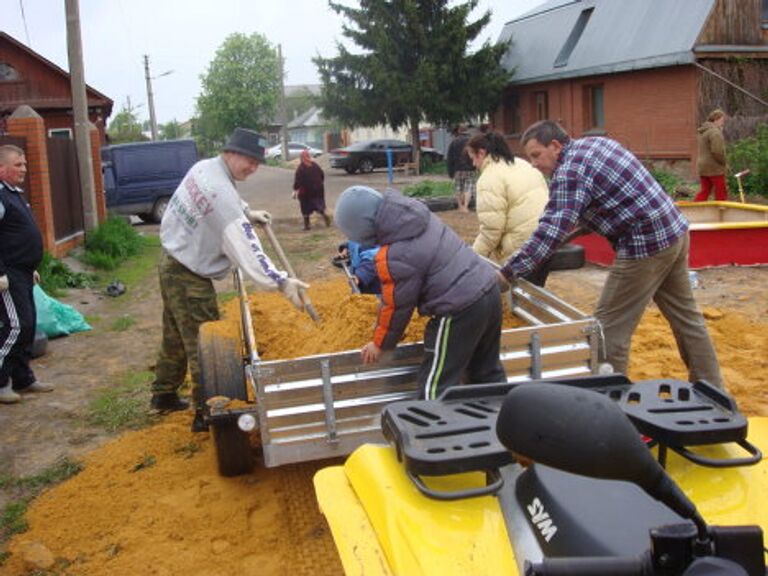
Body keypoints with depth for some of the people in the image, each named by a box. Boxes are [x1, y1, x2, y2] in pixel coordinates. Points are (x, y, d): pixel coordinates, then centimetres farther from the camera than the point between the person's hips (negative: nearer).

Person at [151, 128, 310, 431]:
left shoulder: (203, 167, -1)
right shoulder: (220, 192, -29)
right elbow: (245, 248, -34)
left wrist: (247, 212, 17)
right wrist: (280, 282, -36)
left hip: (171, 261, 10)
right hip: (189, 277, -10)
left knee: (176, 336, 23)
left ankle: (164, 394, 39)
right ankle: (206, 413, 6)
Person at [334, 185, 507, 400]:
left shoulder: (394, 257, -21)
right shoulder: (417, 212, 3)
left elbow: (396, 306, -8)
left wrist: (380, 343, 10)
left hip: (460, 310, -9)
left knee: (434, 387, 4)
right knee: (488, 371, 24)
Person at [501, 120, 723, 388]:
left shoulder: (568, 173, -16)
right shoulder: (595, 143, 12)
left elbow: (549, 233, -24)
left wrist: (505, 274, -23)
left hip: (647, 245, -10)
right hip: (675, 231, 10)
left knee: (609, 327, -1)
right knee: (685, 316, 20)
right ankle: (711, 388, 32)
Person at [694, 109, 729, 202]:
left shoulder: (703, 131, 15)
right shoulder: (715, 132, -16)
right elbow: (717, 152, -23)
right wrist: (725, 163, -8)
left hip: (703, 167, 9)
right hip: (714, 167, -9)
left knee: (704, 192, 12)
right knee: (721, 194, 2)